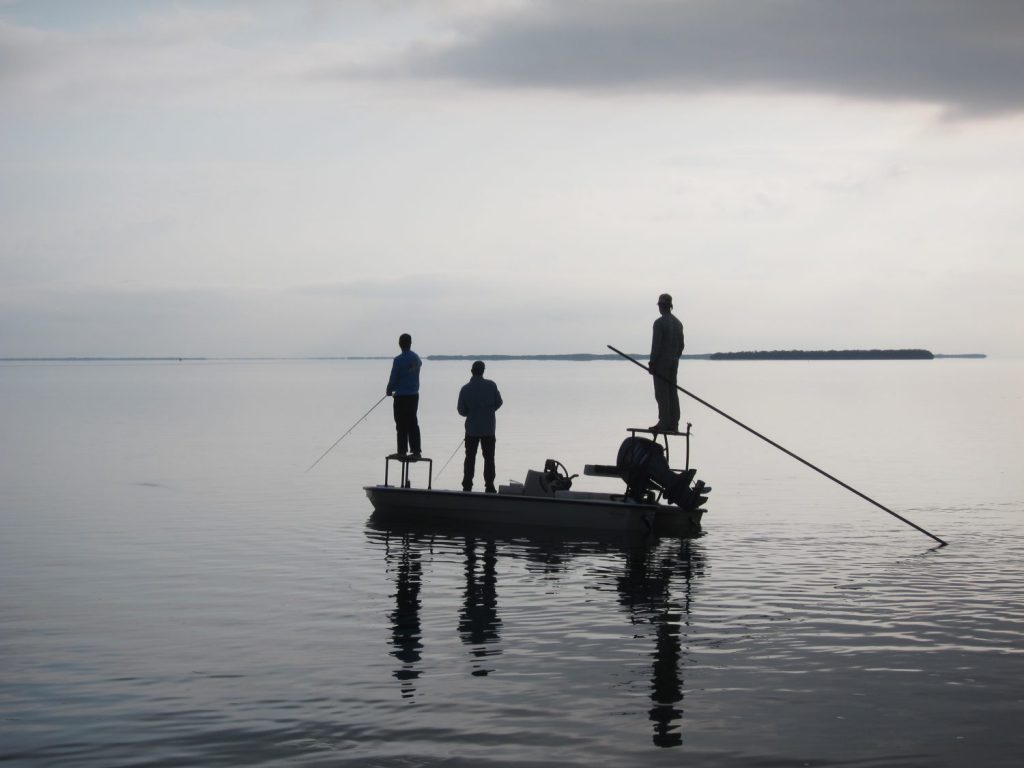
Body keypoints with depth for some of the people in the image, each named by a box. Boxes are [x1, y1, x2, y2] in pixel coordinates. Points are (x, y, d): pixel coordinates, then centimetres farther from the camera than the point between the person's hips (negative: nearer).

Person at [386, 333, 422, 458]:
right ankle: (416, 451, 8)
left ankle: (402, 451, 2)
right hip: (414, 395, 6)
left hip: (401, 396, -6)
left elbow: (393, 378, -11)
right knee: (413, 423, 10)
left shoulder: (399, 360, -15)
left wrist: (389, 390, 9)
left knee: (401, 425, 0)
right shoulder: (416, 358, 5)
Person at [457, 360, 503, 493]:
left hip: (472, 428, 0)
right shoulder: (491, 385, -8)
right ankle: (489, 486, 5)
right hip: (489, 428, 0)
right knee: (489, 458, 7)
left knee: (470, 458, 10)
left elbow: (461, 411, -4)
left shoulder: (465, 389, -8)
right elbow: (498, 402, -1)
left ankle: (467, 486, 9)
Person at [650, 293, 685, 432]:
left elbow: (656, 345, -17)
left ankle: (664, 424, -8)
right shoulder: (678, 323, 11)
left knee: (662, 394, -6)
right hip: (674, 363, 8)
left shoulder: (659, 323, -14)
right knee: (672, 393, 8)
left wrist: (652, 363, -13)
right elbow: (681, 344, 14)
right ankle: (673, 424, 8)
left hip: (661, 362, -8)